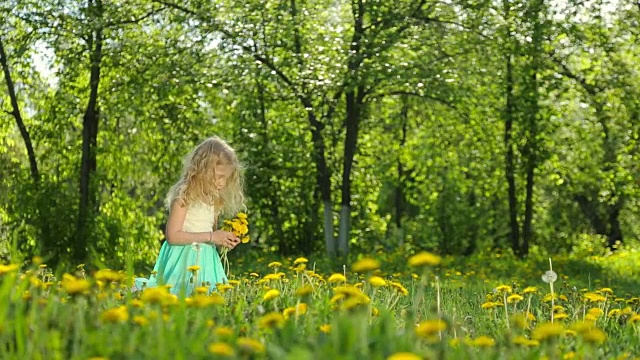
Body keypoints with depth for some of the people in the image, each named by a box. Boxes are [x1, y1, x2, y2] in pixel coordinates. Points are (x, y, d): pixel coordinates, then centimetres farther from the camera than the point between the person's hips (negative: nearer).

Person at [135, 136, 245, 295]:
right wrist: (211, 237, -16)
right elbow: (172, 236, -16)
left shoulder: (215, 200, 14)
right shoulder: (185, 196, -9)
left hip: (206, 262, 8)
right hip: (184, 263, -8)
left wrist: (224, 239, 4)